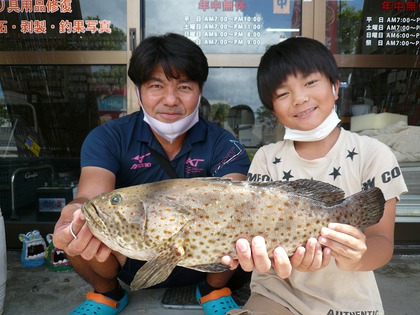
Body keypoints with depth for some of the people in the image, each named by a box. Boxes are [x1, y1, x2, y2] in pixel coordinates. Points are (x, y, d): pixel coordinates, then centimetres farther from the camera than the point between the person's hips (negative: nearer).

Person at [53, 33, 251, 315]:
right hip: (130, 262, 1)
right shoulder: (107, 139, -14)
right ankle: (107, 292, 8)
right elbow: (91, 198, -29)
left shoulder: (222, 144, -14)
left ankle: (215, 288, 5)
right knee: (75, 229, -25)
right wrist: (76, 215, -53)